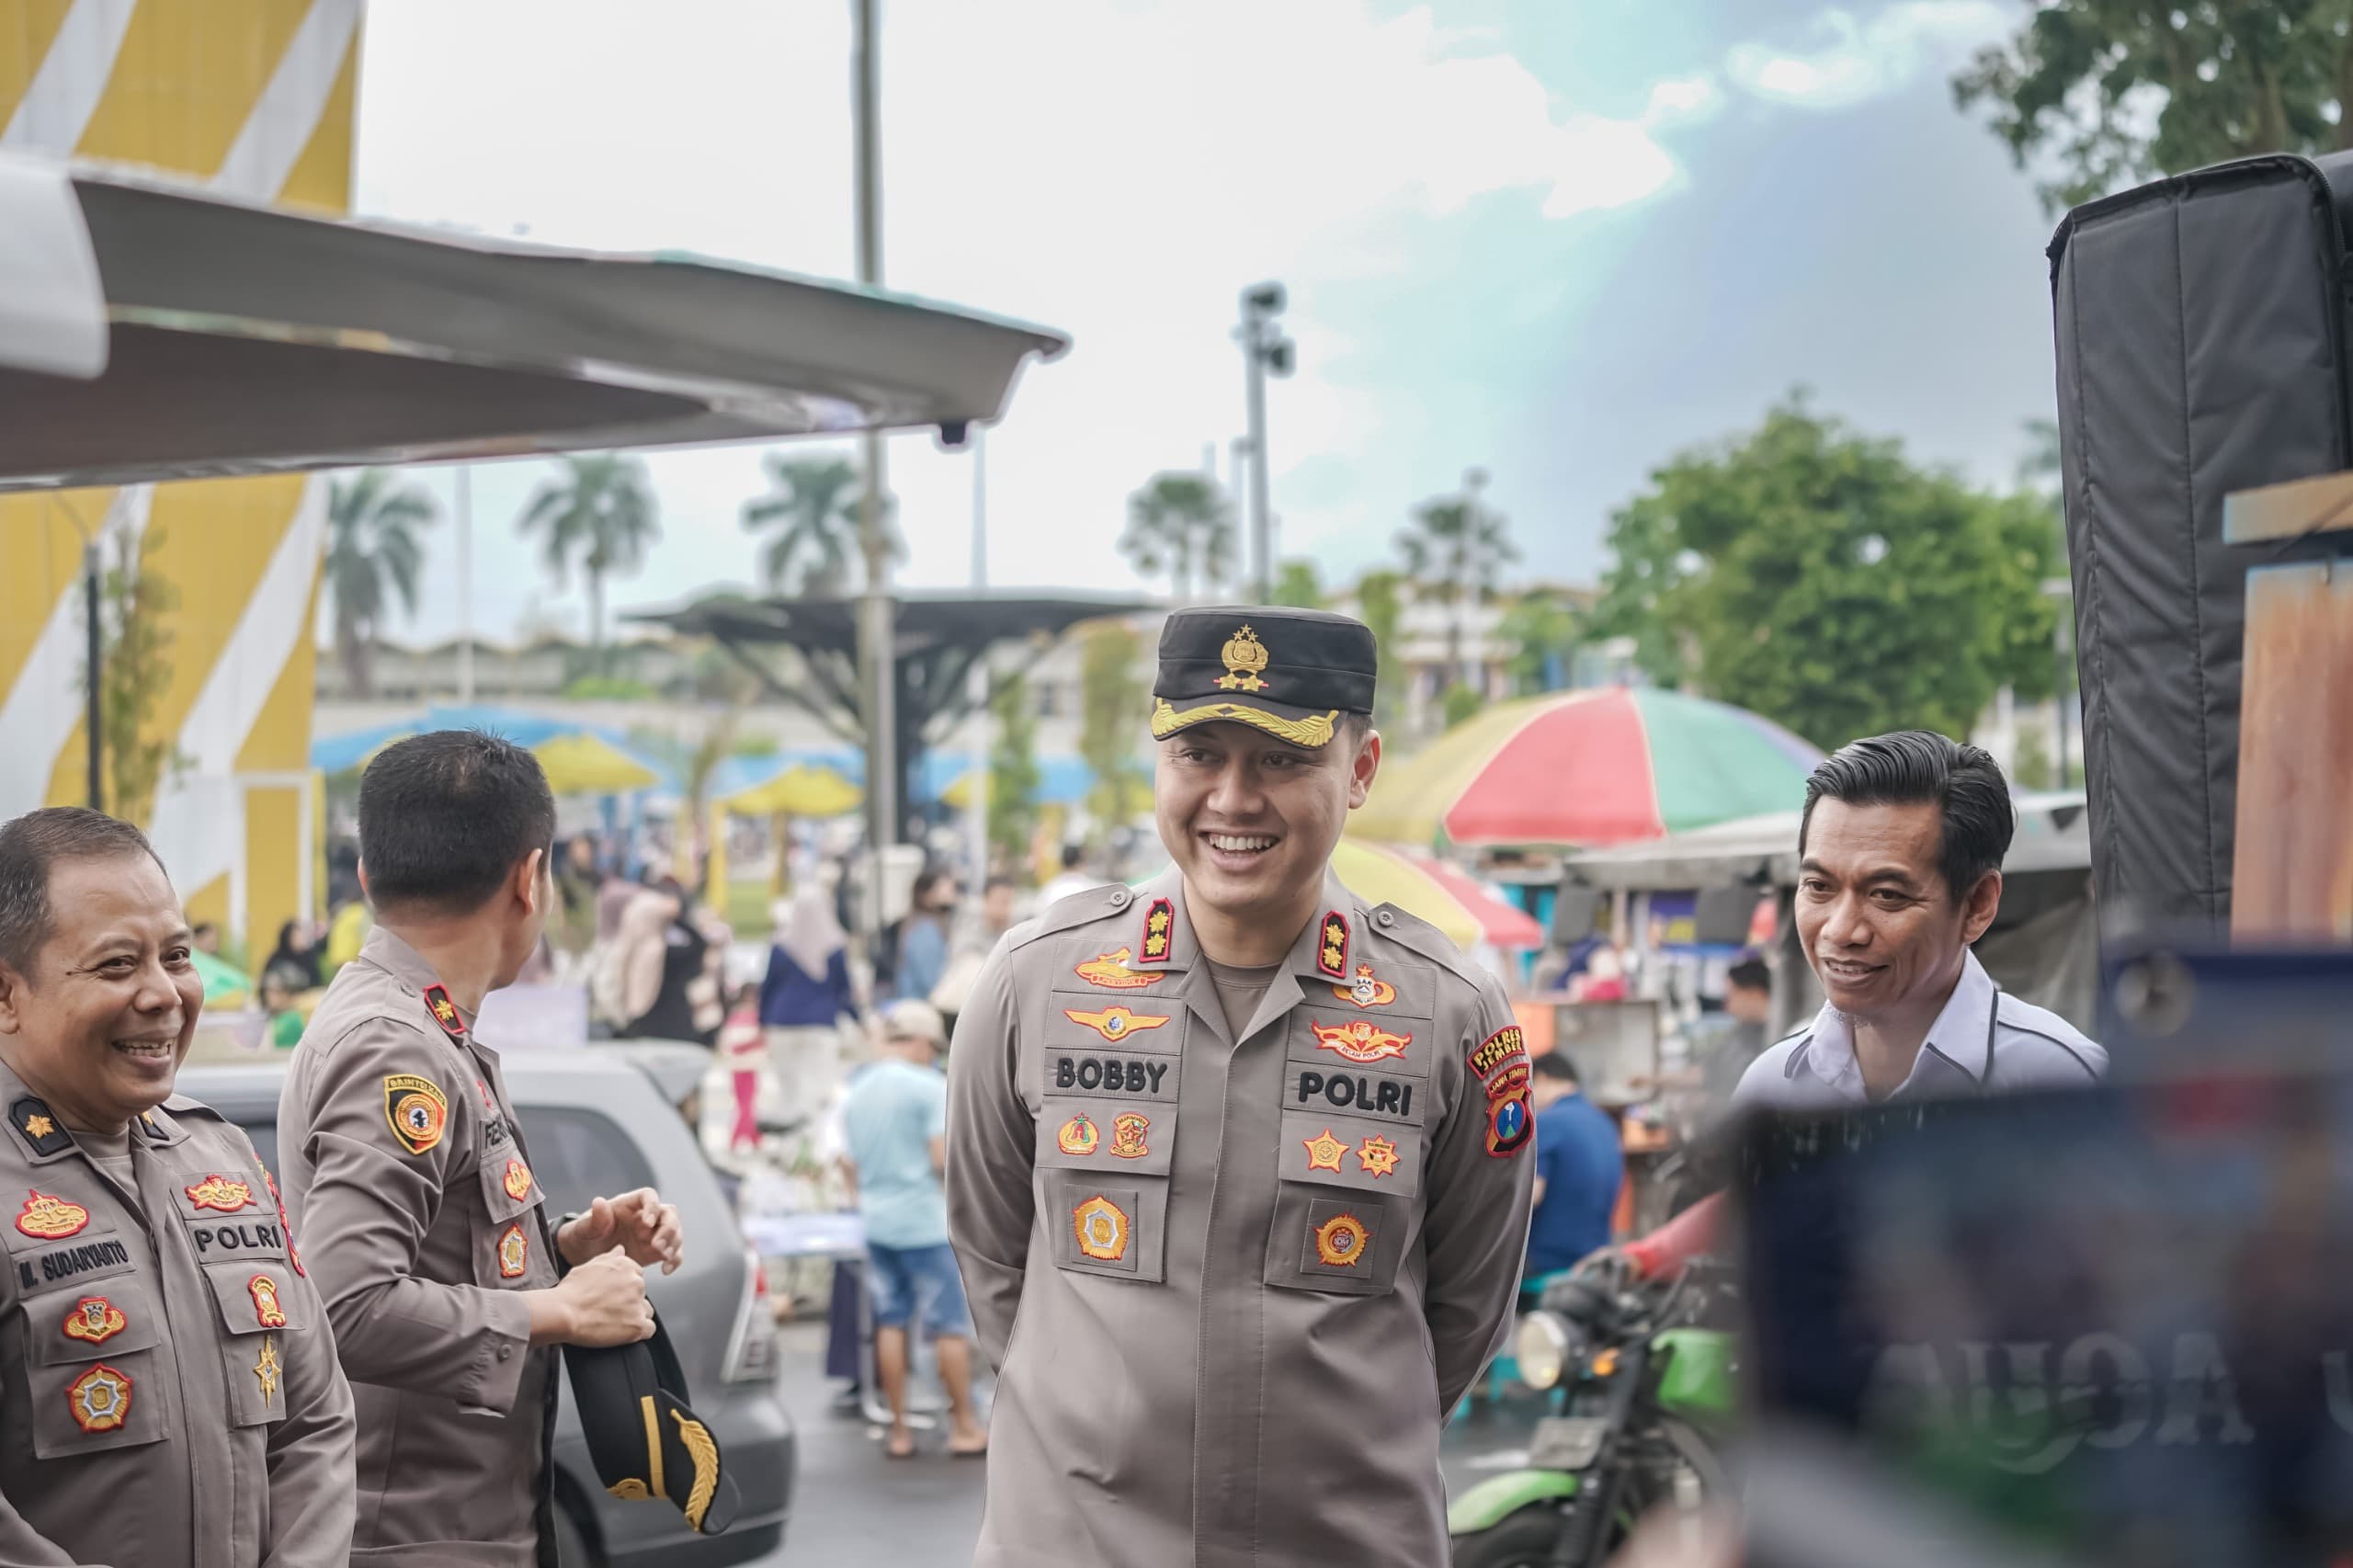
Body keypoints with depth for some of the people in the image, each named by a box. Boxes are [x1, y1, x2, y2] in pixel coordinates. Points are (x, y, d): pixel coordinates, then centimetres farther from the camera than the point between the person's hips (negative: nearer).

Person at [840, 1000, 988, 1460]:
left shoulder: (857, 1092, 10)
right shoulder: (931, 1086, -11)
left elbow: (848, 1165, 14)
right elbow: (943, 1159, -17)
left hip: (877, 1226, 6)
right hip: (925, 1223, -6)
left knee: (891, 1323, 10)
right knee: (950, 1326, 2)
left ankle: (899, 1431, 12)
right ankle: (965, 1428, 7)